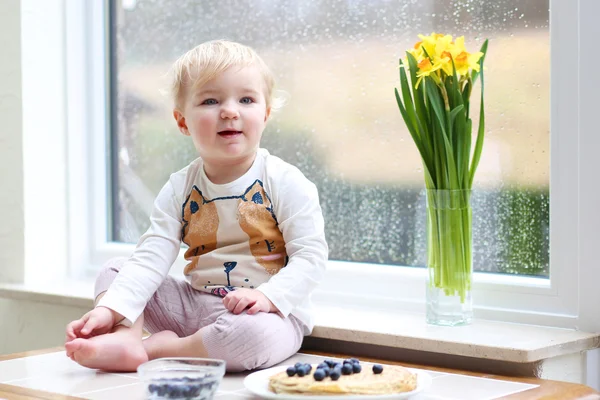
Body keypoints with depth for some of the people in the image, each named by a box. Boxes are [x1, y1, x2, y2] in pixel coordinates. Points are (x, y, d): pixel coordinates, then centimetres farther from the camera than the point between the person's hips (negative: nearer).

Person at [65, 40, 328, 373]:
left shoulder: (285, 183, -8)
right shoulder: (179, 189, 2)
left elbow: (311, 256, -11)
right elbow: (151, 257, -7)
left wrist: (268, 296, -28)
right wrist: (111, 309, -22)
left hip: (271, 312, -4)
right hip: (195, 304, 5)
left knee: (253, 334, -39)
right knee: (113, 271, 1)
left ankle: (161, 348, -18)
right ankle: (127, 337, -24)